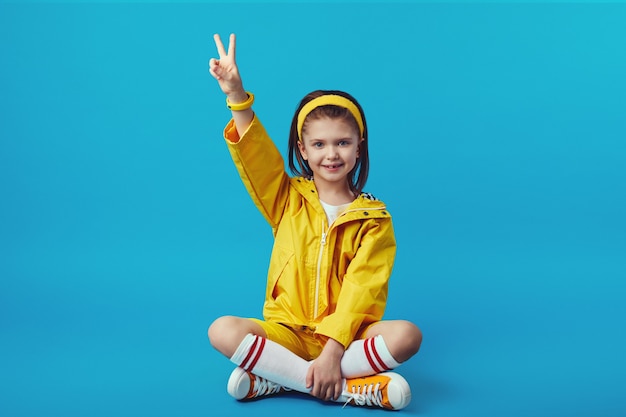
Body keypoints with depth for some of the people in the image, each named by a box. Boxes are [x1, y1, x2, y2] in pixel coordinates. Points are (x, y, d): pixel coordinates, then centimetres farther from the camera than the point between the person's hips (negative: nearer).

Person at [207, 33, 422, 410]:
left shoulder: (373, 219, -2)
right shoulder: (288, 199, 7)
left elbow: (361, 292, -11)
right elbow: (255, 154, -9)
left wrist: (333, 351, -22)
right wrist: (235, 94, -22)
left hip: (346, 336, -1)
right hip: (287, 332, 2)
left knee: (406, 335, -30)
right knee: (223, 330, -25)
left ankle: (273, 380, -26)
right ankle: (352, 387, -26)